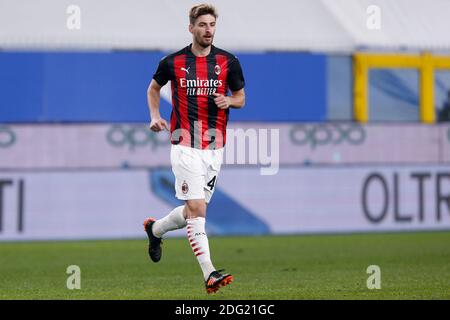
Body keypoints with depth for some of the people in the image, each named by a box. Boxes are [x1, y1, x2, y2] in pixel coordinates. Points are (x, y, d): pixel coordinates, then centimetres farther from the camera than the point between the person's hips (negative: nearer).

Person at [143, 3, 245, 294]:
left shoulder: (228, 62, 4)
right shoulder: (173, 62, 0)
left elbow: (241, 97, 14)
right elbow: (154, 88, 18)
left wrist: (228, 100, -9)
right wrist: (155, 116, 2)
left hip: (215, 147, 3)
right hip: (185, 146, -3)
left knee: (193, 210, 11)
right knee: (196, 209, -15)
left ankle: (155, 229, 41)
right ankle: (209, 273, -19)